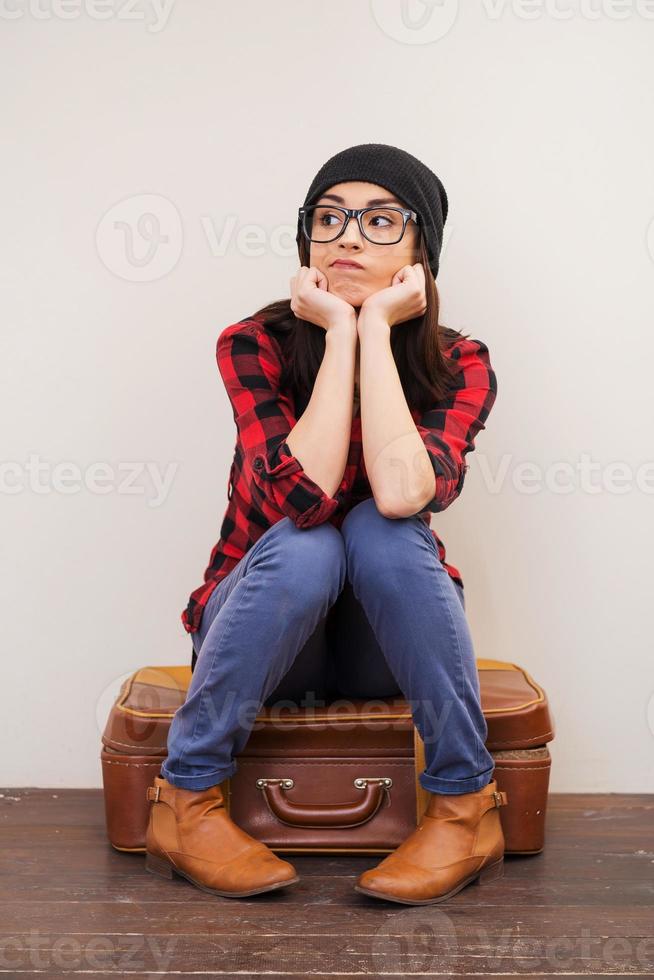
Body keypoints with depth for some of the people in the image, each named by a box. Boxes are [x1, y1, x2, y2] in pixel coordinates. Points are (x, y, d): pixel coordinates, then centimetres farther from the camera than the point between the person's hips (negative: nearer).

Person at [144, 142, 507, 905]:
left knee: (385, 530, -31)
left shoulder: (460, 366, -11)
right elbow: (304, 496, -31)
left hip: (389, 640, 1)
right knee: (303, 544, -33)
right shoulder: (254, 345, -14)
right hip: (263, 627, -1)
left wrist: (376, 328, -27)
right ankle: (187, 798, -18)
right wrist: (340, 332, -26)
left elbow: (400, 493, -32)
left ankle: (466, 805, -19)